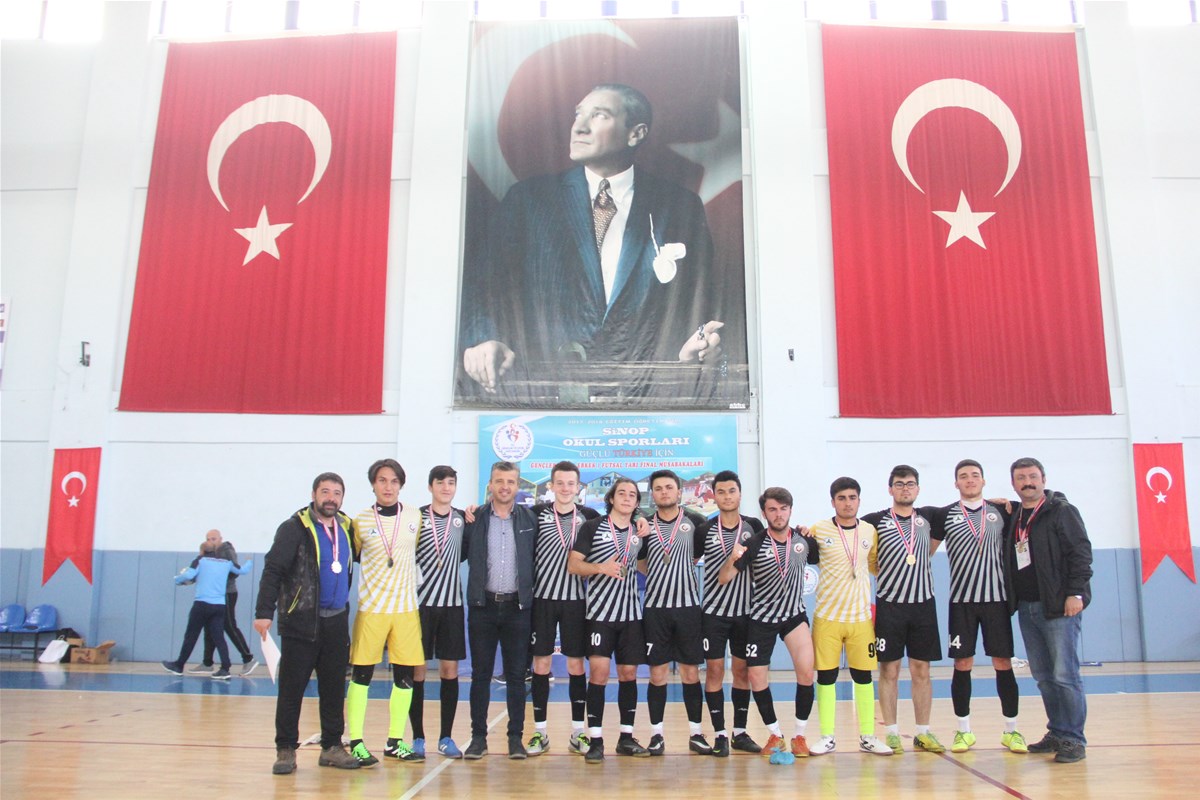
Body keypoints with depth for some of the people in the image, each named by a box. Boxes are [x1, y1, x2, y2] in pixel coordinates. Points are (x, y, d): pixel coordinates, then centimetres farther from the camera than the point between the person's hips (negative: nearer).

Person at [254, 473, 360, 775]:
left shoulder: (347, 528, 9)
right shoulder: (295, 527, -7)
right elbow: (273, 569, -13)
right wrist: (264, 611, -20)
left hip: (336, 622, 5)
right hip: (301, 622, -5)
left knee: (334, 688, 10)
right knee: (292, 688, 1)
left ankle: (332, 747, 20)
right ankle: (285, 749, 13)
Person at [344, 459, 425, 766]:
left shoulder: (415, 517, 3)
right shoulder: (361, 521, -2)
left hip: (406, 608, 2)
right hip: (371, 608, -2)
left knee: (405, 676, 5)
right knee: (361, 675, 1)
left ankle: (395, 741, 17)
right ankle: (356, 742, 12)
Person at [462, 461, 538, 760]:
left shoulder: (529, 519, 3)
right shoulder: (474, 518, 2)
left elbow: (537, 557, 6)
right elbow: (460, 555, 1)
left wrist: (529, 592, -2)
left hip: (517, 606, 0)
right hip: (483, 606, 0)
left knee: (516, 675, 6)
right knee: (480, 673, 6)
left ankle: (516, 738, 15)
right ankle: (478, 737, 16)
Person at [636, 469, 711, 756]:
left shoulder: (695, 522, 0)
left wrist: (679, 570, 3)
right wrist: (661, 577, 4)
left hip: (688, 606, -1)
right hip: (655, 607, 1)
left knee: (691, 673, 6)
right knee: (657, 674, 5)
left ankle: (696, 734, 17)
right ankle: (656, 735, 15)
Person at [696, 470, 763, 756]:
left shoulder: (754, 526, 2)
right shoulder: (705, 530, -3)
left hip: (745, 611, 2)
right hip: (713, 611, -2)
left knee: (742, 670, 9)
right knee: (714, 670, 0)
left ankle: (740, 732, 20)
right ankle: (719, 734, 10)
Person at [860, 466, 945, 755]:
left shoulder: (928, 517, 7)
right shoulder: (875, 521, -2)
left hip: (923, 604, 3)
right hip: (889, 604, -2)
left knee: (921, 670, 8)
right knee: (889, 670, 3)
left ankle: (923, 733, 17)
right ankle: (892, 733, 12)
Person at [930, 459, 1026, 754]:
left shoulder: (1001, 511, 7)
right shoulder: (945, 515, 3)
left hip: (997, 598, 1)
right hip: (961, 600, -1)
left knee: (1003, 664, 2)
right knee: (962, 665, 3)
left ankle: (1011, 730, 14)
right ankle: (964, 730, 13)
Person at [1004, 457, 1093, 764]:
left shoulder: (1061, 511, -4)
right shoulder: (1013, 518, 15)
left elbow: (1081, 551, -10)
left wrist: (1076, 593, -17)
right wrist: (1014, 601, 11)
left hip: (1059, 606, -7)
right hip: (1027, 608, 7)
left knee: (1064, 675, -7)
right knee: (1043, 676, 11)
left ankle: (1074, 739, 2)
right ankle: (1057, 733, 20)